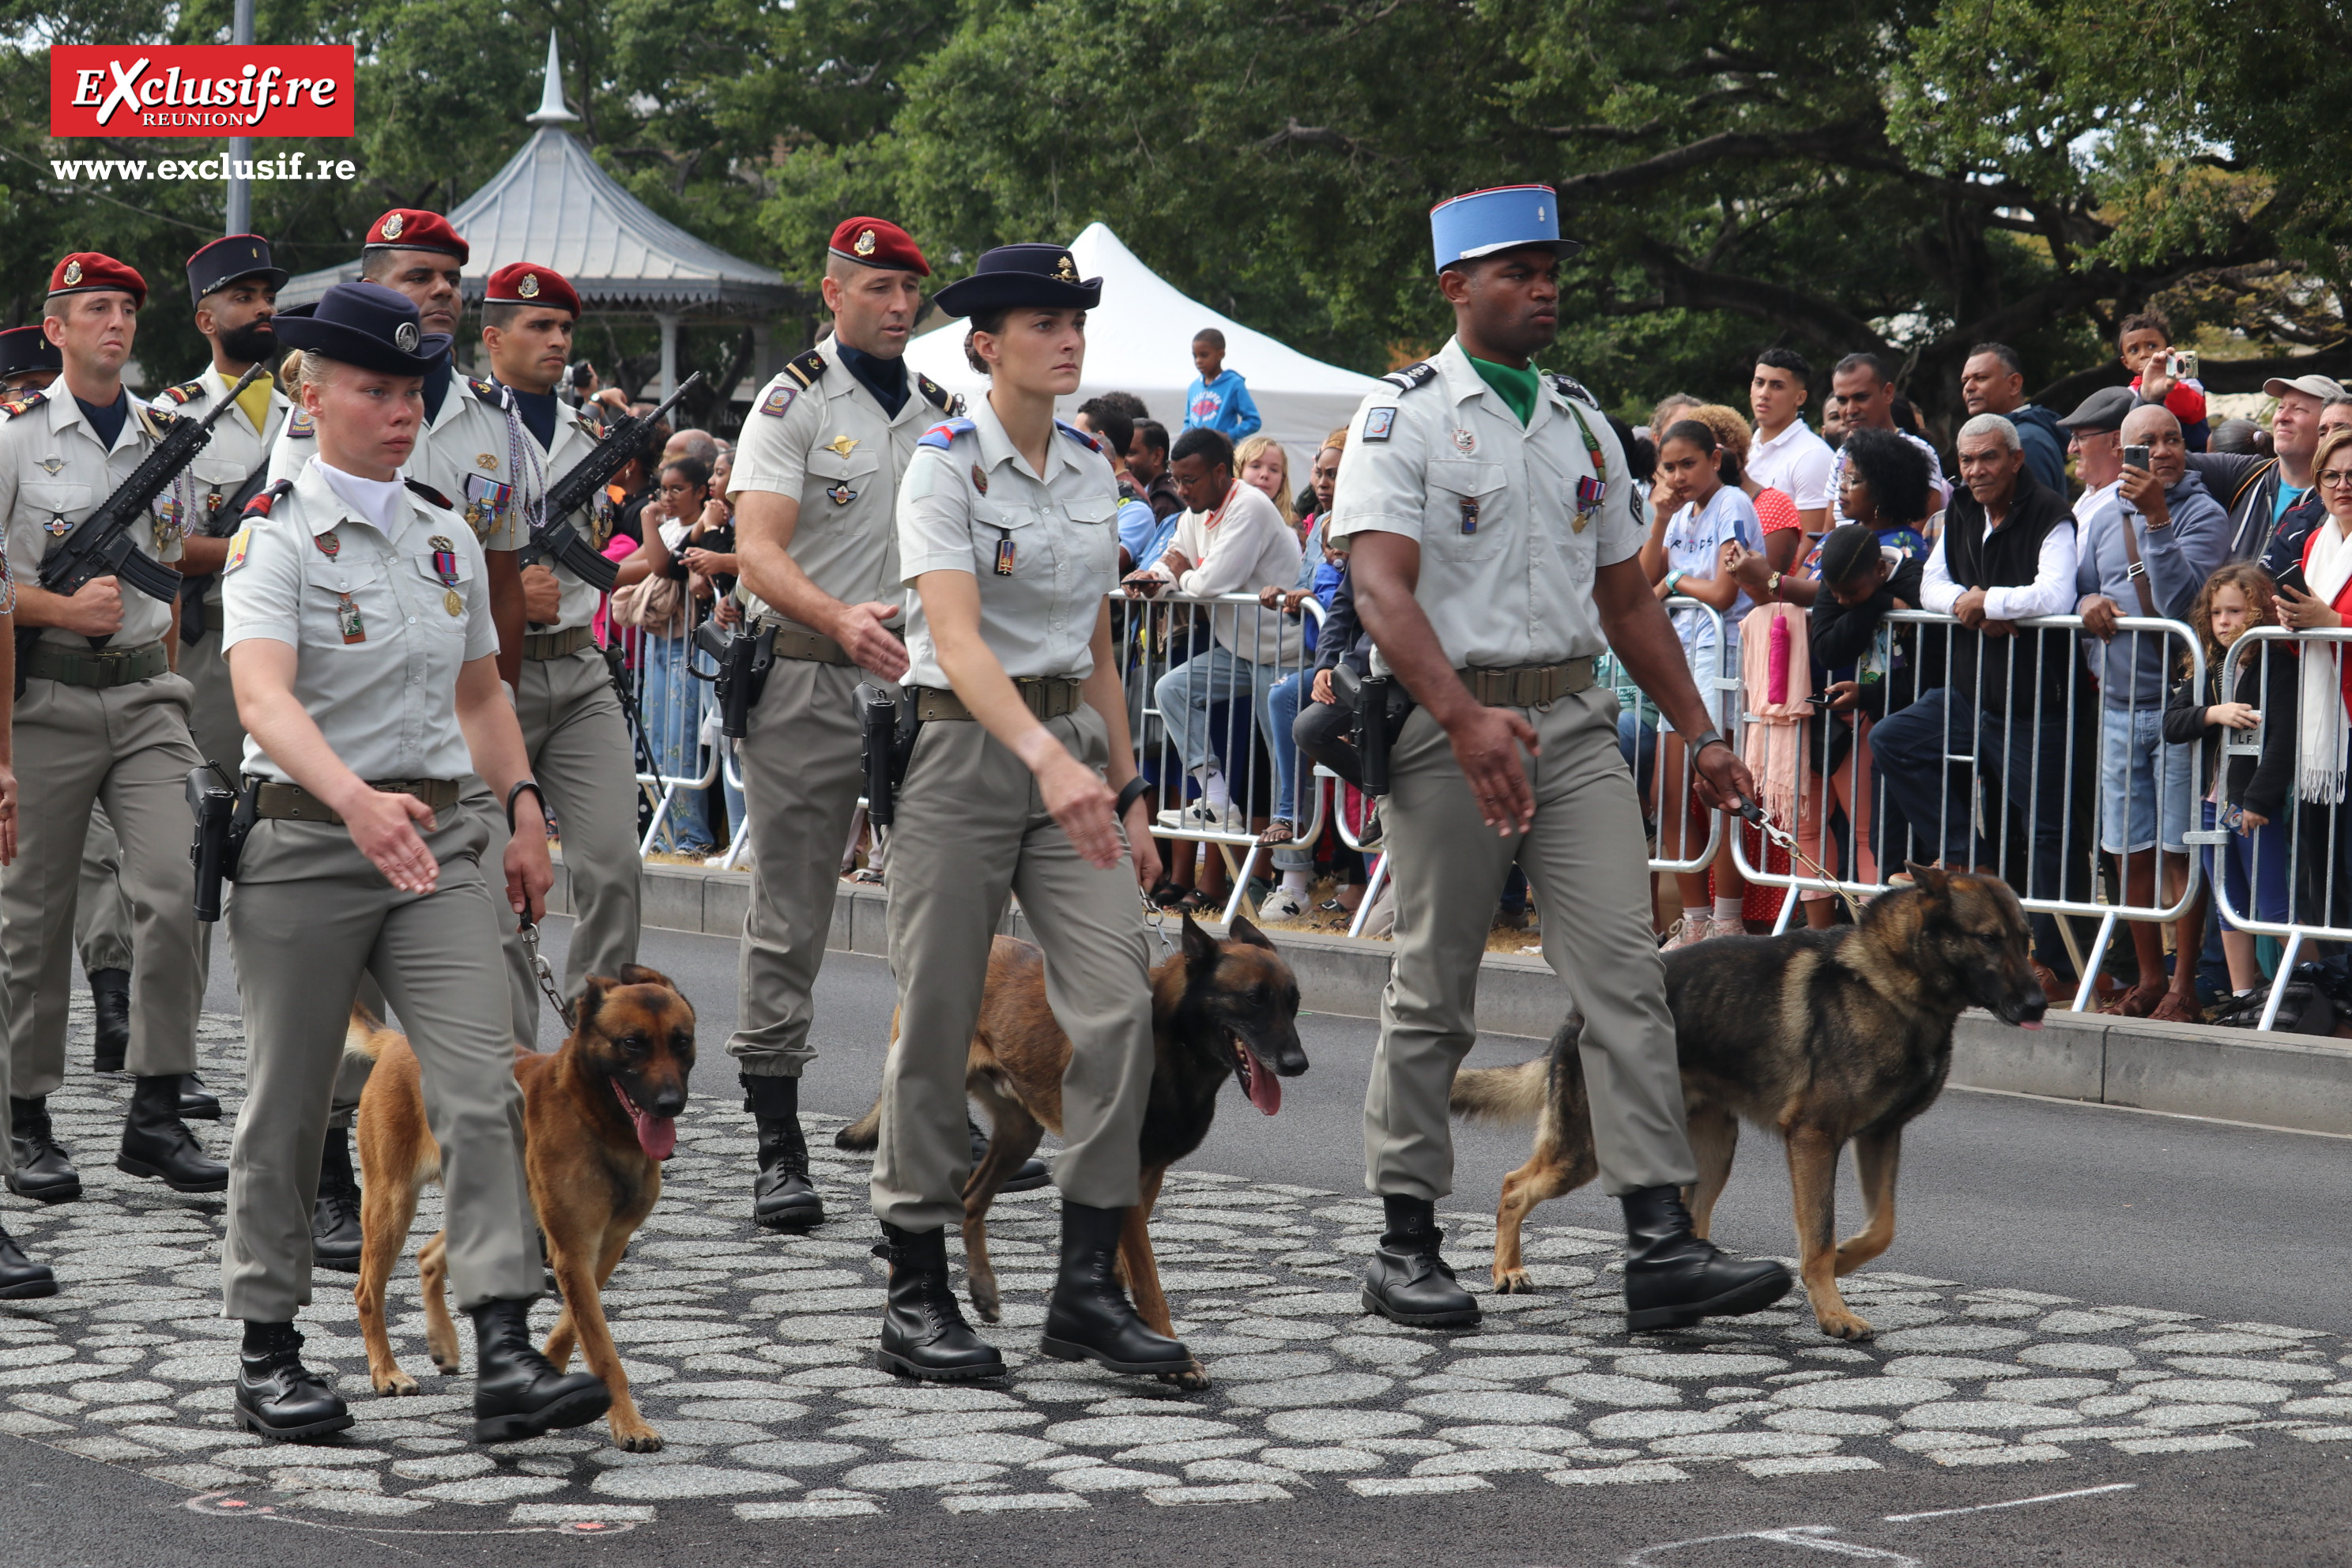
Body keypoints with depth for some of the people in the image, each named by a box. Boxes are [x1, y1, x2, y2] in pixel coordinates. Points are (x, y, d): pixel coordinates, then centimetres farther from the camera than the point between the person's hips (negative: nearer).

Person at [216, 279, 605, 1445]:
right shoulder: (275, 536, -9)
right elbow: (262, 696, -26)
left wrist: (525, 811, 11)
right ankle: (267, 1356, 18)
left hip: (437, 840, 5)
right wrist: (356, 799, -42)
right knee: (287, 1111, 5)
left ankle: (505, 1357, -13)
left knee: (484, 1092, -9)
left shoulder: (446, 535, 11)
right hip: (304, 840, -4)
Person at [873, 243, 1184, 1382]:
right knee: (938, 1024, 0)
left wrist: (1127, 793, 16)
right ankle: (916, 1297, 10)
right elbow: (958, 639, -24)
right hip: (961, 745, -5)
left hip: (1071, 746, 5)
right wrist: (1045, 758, -37)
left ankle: (1087, 1286, 1)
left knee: (1118, 1007, -7)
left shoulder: (1092, 468, 10)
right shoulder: (945, 467, -10)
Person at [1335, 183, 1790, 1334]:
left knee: (1627, 973, -6)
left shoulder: (1581, 423, 16)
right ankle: (1406, 1245, 13)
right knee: (1433, 993, 3)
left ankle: (1662, 1245, -10)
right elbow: (1382, 589, -17)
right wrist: (1466, 718, -30)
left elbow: (1627, 600, 22)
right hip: (1447, 726, -5)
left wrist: (1701, 733, 17)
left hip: (1575, 721, 5)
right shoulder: (1403, 419, -4)